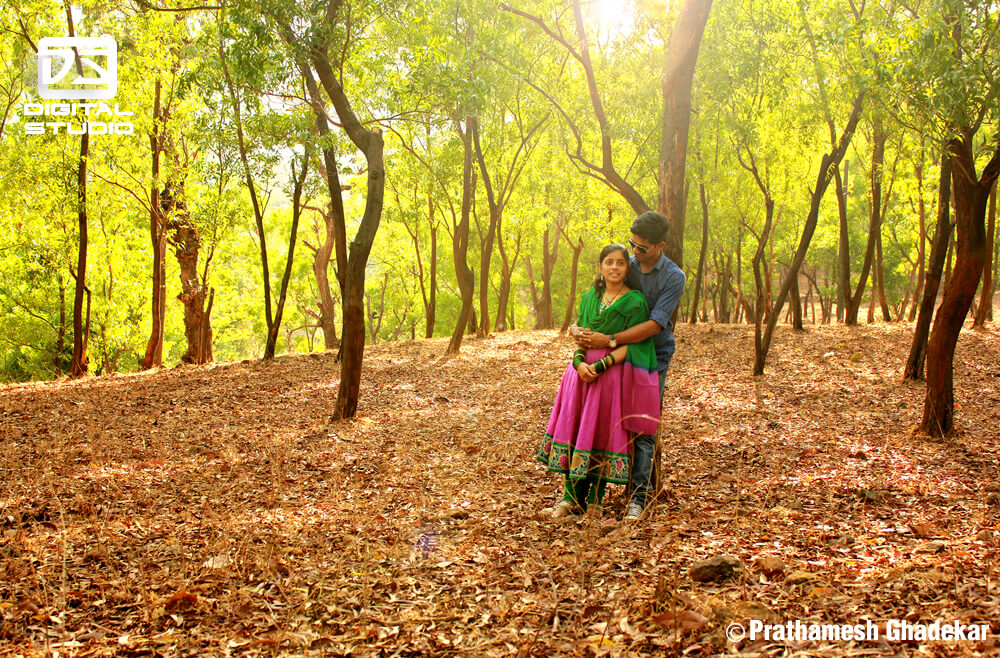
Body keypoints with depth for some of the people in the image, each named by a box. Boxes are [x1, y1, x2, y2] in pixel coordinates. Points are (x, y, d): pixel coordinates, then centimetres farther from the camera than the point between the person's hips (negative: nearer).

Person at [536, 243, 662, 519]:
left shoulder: (635, 301, -4)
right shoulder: (589, 297, 12)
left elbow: (630, 346, -9)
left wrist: (599, 366, -18)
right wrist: (579, 362, -8)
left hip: (614, 372, -5)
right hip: (583, 371, 5)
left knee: (601, 433, -3)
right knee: (573, 427, 0)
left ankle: (595, 499, 9)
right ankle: (572, 497, 7)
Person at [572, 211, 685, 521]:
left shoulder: (673, 277, -13)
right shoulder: (626, 265, 1)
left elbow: (654, 325, -22)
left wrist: (609, 340, -28)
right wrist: (582, 329, -15)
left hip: (654, 356, -4)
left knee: (643, 426, -6)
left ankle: (640, 494, 0)